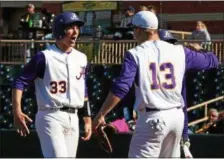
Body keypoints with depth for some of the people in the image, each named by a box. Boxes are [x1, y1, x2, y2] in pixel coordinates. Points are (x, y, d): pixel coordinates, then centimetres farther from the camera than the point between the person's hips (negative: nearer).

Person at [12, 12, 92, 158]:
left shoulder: (81, 58, 11)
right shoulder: (45, 57, -8)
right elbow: (20, 82, -8)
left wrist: (87, 119, 15)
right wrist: (17, 112, -20)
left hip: (73, 119, 7)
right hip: (51, 117, -7)